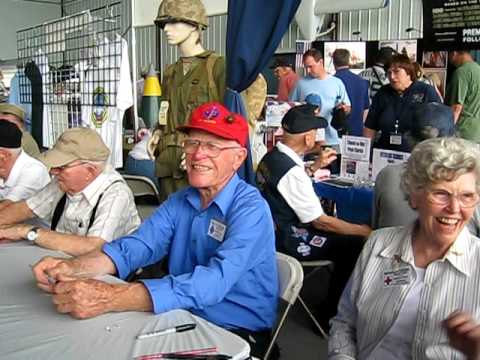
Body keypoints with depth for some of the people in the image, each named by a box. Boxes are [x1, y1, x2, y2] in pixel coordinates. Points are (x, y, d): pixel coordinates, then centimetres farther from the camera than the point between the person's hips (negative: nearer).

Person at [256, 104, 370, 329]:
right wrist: (364, 231, -8)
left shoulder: (271, 156, 4)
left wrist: (316, 166, 19)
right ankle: (331, 317, 2)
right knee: (354, 245, -12)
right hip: (284, 240, -10)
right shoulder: (290, 171, -24)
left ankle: (334, 306, 20)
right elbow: (320, 222, -18)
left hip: (273, 227, 10)